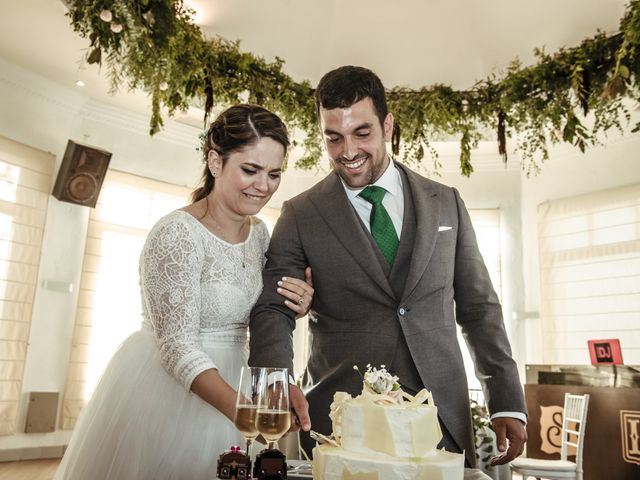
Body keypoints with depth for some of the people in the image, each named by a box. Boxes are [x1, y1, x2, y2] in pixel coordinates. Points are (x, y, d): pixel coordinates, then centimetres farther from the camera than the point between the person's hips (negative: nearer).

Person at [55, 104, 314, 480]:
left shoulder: (260, 232, 0)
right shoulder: (177, 234, -22)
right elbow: (177, 346, -25)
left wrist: (295, 306, -9)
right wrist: (243, 410, -36)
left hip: (227, 386, 7)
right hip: (166, 389, -6)